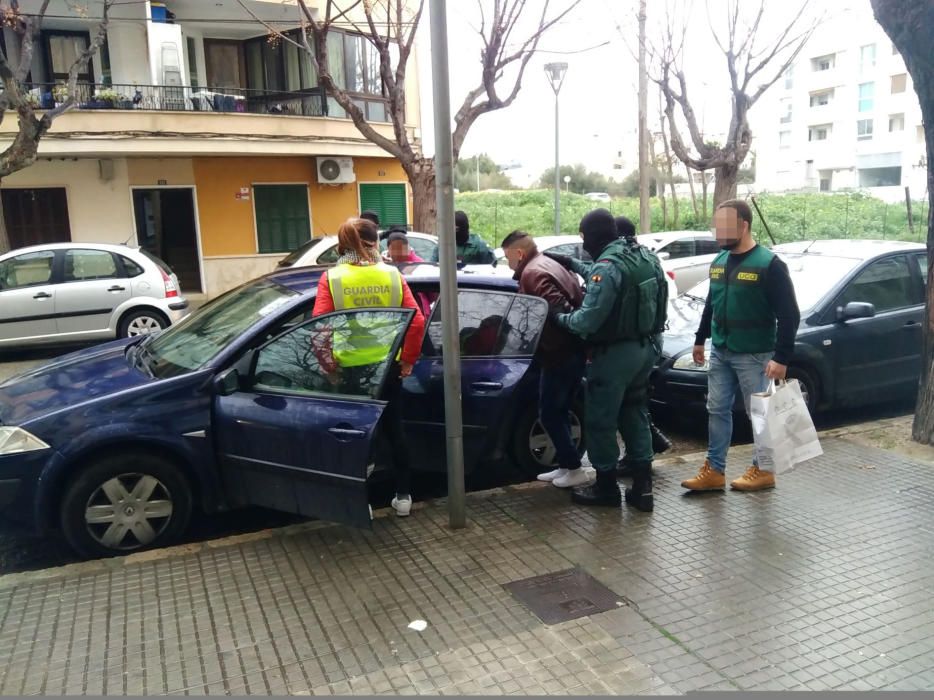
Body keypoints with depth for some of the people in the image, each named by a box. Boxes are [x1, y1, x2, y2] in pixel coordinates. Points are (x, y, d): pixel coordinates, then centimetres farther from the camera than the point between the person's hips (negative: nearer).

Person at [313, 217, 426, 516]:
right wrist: (408, 359, 2)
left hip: (349, 369, -1)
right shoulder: (392, 275, -2)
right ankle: (403, 495, 21)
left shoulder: (331, 278, -6)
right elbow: (417, 321, -8)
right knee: (393, 431, 15)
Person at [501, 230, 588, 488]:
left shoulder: (532, 273, -13)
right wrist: (582, 341, 13)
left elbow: (558, 309, -26)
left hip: (560, 354, -10)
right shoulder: (550, 265, 18)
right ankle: (566, 466, 25)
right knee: (558, 412, 18)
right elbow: (576, 302, 16)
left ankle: (574, 469, 8)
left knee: (549, 414, 2)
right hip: (574, 350, 10)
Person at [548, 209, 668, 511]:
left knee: (601, 420, 6)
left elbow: (588, 319, -26)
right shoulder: (644, 256, 6)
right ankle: (642, 487, 19)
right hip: (645, 348, 9)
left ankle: (607, 487, 18)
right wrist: (574, 265, 24)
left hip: (615, 353, -9)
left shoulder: (607, 266, -23)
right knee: (635, 414, 17)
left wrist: (560, 318, -7)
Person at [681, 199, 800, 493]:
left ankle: (763, 470, 21)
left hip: (753, 355, -7)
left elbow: (789, 315, -15)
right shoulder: (718, 262, 7)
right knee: (717, 410, 9)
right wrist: (700, 339, 21)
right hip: (720, 352, 7)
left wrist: (781, 358, -20)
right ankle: (714, 471, 17)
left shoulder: (769, 264, -15)